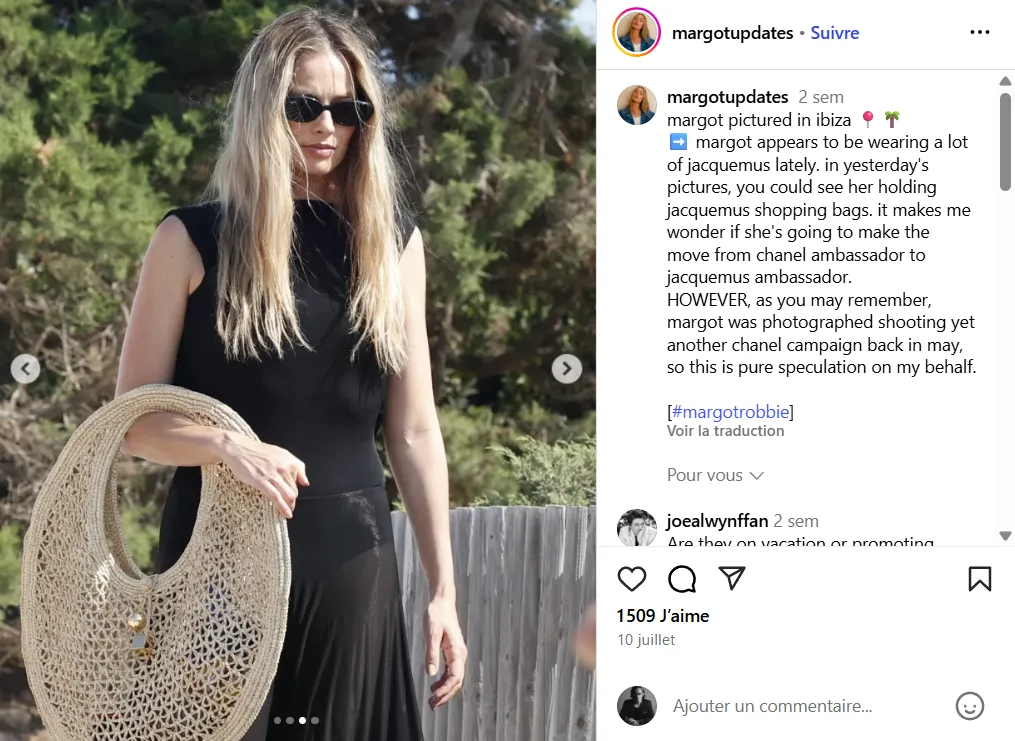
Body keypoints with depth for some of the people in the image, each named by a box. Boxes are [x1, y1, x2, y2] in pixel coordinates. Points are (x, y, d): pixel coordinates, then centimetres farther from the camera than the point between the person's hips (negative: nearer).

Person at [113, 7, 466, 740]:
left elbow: (414, 432, 8)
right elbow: (132, 418, -2)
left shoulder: (395, 243, 8)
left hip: (351, 557, 3)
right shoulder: (193, 239, -1)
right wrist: (227, 445, -22)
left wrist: (444, 589, 4)